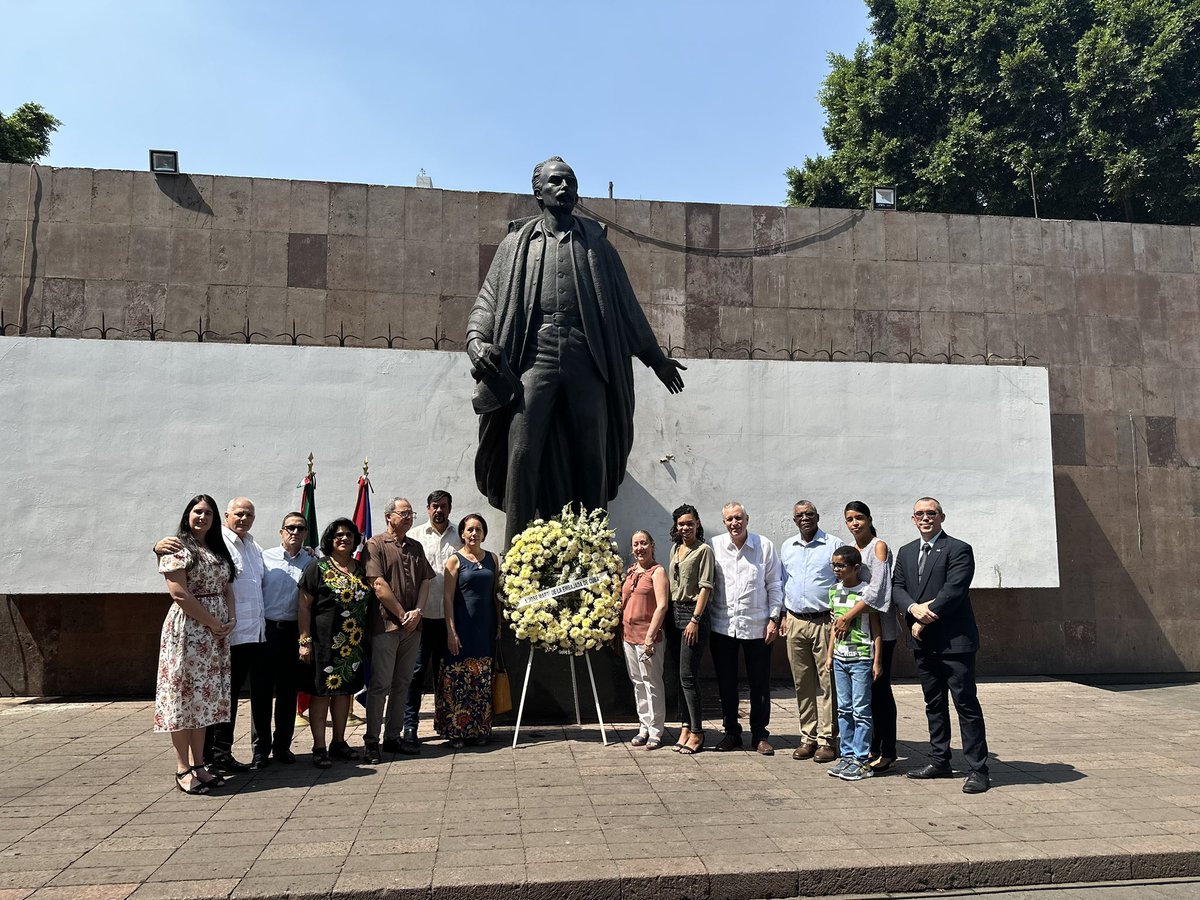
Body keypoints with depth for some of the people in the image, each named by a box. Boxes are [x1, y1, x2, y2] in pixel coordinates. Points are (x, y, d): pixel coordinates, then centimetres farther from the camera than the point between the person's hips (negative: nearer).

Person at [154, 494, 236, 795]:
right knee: (184, 694, -3)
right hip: (187, 629, -7)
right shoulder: (177, 548, -6)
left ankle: (198, 764, 16)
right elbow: (180, 594, -15)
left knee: (205, 696, 9)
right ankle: (183, 769, 4)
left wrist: (231, 620, -3)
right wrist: (213, 623, -13)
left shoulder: (218, 550, 16)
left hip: (217, 632, 7)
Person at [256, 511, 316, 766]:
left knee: (288, 691, 9)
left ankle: (282, 746, 21)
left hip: (294, 631, 2)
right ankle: (260, 749, 14)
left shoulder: (311, 562, 5)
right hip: (266, 628, -2)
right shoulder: (265, 558, 1)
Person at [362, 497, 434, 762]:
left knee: (402, 683, 11)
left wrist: (418, 611, -5)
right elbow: (378, 585, -11)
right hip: (386, 624, -6)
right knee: (380, 684, -3)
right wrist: (402, 614, -12)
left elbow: (425, 581, 11)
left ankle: (394, 736, 19)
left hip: (412, 625, 6)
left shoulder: (416, 547, 16)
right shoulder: (376, 545, -3)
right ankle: (371, 740, 4)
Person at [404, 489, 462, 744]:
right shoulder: (415, 535, 4)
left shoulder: (458, 538, 9)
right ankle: (410, 725, 7)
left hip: (449, 615, 2)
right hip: (421, 614, -2)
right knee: (417, 669, 0)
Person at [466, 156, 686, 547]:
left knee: (592, 459, 1)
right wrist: (476, 339, -11)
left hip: (585, 361, 1)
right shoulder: (518, 242, 15)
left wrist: (655, 357, 20)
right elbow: (488, 299, 9)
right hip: (535, 357, -1)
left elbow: (625, 304, 20)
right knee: (521, 456, -10)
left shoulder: (594, 241, 17)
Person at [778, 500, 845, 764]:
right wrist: (783, 617, 13)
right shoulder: (787, 547, 13)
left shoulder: (834, 545, -2)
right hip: (795, 622, 4)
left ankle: (827, 738, 4)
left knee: (827, 681, -3)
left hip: (825, 621, -4)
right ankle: (808, 737, 16)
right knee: (802, 682, 8)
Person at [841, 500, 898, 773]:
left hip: (879, 626, -7)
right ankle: (873, 748, 20)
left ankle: (888, 753, 6)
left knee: (880, 687, -3)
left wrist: (848, 616, -20)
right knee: (866, 689, 10)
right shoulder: (850, 550, 14)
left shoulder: (879, 547, -8)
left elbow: (876, 589, -18)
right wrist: (840, 616, 6)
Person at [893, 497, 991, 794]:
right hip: (923, 642, 7)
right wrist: (914, 608, -14)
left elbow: (953, 592, -16)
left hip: (954, 640, -6)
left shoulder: (959, 550, -7)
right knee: (934, 704, 15)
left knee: (966, 705, -3)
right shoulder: (906, 552, 15)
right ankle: (939, 761, 25)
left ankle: (978, 770, 3)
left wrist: (924, 621, -13)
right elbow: (896, 587, 7)